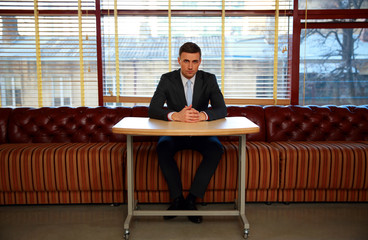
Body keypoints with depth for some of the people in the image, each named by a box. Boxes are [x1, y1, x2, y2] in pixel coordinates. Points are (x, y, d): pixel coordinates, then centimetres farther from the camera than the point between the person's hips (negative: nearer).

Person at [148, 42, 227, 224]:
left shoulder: (209, 79, -3)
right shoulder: (167, 79, -5)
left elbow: (222, 110, -12)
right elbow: (152, 110, -16)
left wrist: (202, 115, -35)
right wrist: (176, 115, -36)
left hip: (201, 133, 1)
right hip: (175, 133, 0)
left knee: (216, 149, -29)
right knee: (162, 147, -31)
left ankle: (191, 199, -19)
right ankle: (177, 198, -17)